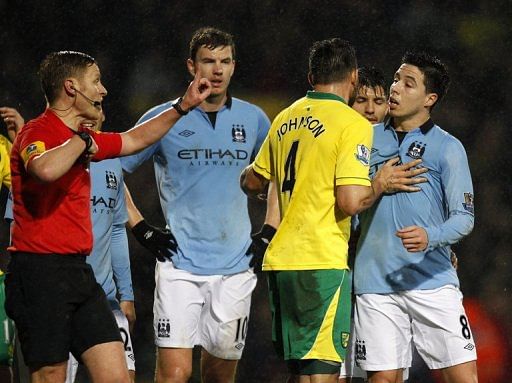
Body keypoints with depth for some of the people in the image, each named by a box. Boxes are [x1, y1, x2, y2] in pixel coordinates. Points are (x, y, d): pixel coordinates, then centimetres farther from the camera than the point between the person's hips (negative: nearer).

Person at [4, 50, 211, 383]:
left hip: (78, 272, 9)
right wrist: (82, 140, -19)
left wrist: (183, 106, 37)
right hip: (40, 274, -9)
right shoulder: (38, 133, -12)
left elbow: (133, 140, 36)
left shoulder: (82, 138, 17)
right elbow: (45, 169, -37)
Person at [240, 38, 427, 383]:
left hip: (280, 261, 7)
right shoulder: (353, 125, -8)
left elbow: (252, 183, 24)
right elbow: (351, 202, -18)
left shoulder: (285, 119, 13)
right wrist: (381, 184, 0)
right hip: (323, 263, -7)